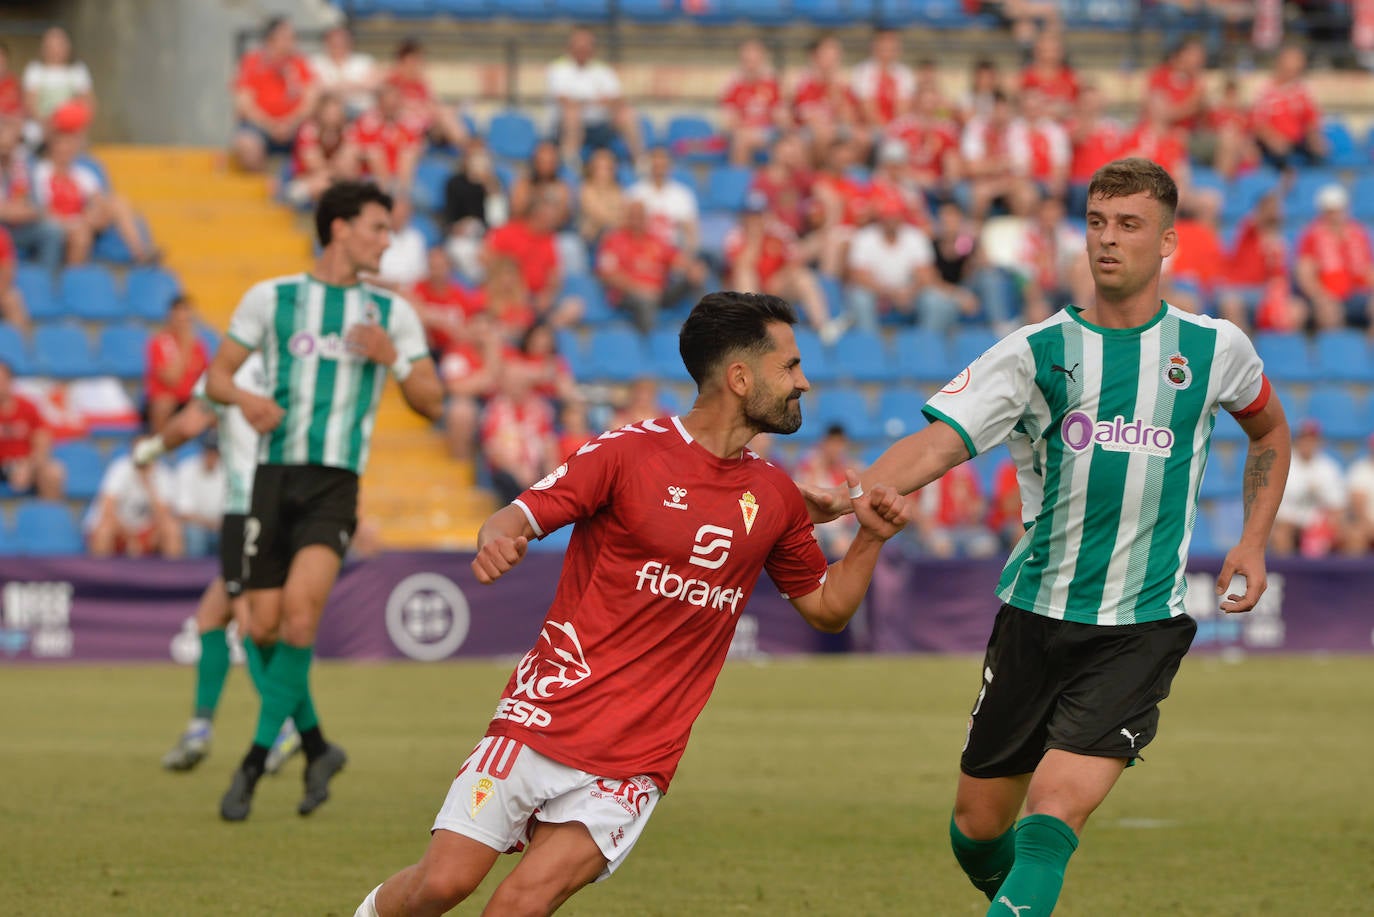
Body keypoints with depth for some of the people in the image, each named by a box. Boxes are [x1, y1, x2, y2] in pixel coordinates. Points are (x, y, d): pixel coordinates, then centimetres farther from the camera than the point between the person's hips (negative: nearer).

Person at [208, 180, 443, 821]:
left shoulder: (393, 313, 10)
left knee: (300, 607, -22)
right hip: (274, 474, 1)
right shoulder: (271, 298, 8)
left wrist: (392, 358, -8)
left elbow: (431, 403, 10)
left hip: (336, 483, -1)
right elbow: (216, 377, 10)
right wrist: (244, 399, -13)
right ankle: (316, 749, 22)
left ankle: (255, 761, -14)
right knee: (262, 627, -1)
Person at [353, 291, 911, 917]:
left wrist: (870, 537, 4)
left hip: (635, 763, 3)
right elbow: (519, 517, -7)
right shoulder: (630, 451, -4)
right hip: (545, 719, -3)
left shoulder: (775, 497, 11)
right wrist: (497, 538, -31)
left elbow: (826, 608, 22)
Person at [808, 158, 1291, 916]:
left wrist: (1252, 542, 12)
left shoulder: (1215, 348, 1)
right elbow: (940, 442, -16)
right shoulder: (1038, 351, -3)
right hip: (1035, 616, 2)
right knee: (979, 821, 9)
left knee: (1058, 804, -21)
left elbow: (1269, 429, 24)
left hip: (1142, 626, -2)